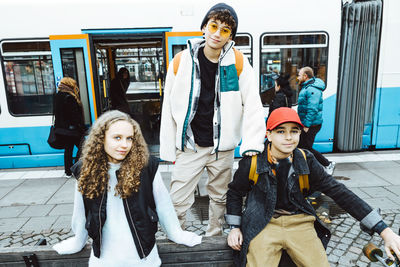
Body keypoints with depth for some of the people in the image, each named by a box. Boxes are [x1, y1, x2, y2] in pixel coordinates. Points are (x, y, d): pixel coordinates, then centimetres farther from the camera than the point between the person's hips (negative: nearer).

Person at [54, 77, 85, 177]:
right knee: (81, 147, 3)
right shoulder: (69, 97, -17)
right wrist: (82, 127, -13)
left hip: (61, 128, 9)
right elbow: (75, 115, -18)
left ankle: (68, 171, 19)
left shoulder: (57, 96, 9)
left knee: (68, 149, 14)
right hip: (72, 129, -8)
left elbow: (57, 113, 16)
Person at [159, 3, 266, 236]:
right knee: (178, 202, 1)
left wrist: (252, 145, -15)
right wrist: (168, 150, 1)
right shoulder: (181, 62, -5)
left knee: (220, 198, 18)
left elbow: (253, 105, -5)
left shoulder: (238, 63, -5)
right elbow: (169, 109, 0)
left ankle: (214, 238, 41)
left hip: (223, 147, 1)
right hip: (189, 147, -1)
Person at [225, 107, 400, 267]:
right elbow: (235, 192, 8)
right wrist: (234, 228, 2)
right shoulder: (252, 161, -8)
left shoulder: (305, 161, -2)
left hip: (299, 222, 3)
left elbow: (339, 192, -2)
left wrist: (384, 230, -5)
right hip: (263, 223, -2)